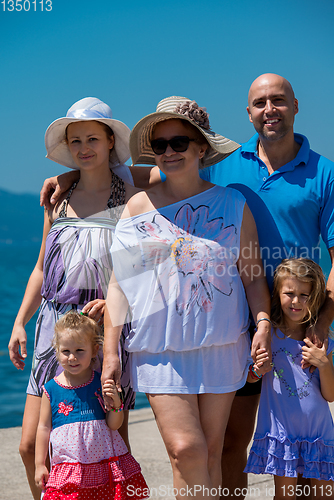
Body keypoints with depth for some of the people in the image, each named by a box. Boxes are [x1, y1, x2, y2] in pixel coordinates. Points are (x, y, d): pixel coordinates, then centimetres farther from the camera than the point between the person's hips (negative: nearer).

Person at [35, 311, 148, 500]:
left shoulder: (102, 384, -2)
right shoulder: (51, 389, 0)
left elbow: (114, 425, -1)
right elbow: (44, 427, 7)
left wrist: (116, 404, -21)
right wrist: (40, 464, 7)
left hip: (106, 463, 0)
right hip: (68, 469, 0)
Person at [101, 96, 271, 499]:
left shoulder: (232, 205, 5)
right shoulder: (139, 206, 4)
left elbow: (253, 275, 9)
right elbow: (119, 283, 4)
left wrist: (263, 324, -8)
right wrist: (110, 353, -2)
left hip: (221, 345, 1)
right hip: (159, 348, -1)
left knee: (211, 454, 5)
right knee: (186, 450, -12)